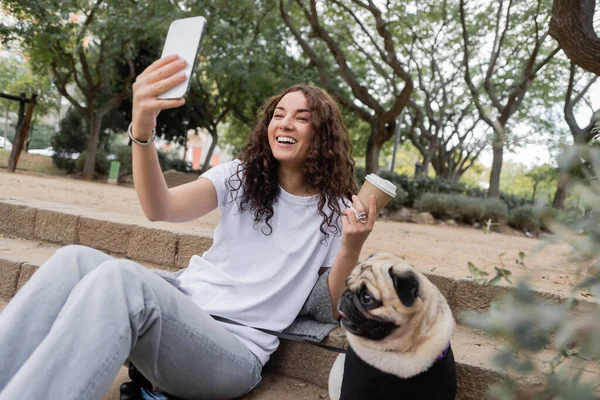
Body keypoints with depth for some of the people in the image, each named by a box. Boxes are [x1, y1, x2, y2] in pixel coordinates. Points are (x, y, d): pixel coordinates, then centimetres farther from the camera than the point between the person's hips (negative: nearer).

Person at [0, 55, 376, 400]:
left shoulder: (335, 211, 4)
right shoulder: (239, 176, 9)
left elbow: (333, 311, 2)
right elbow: (161, 208, -9)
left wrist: (352, 250, -17)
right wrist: (142, 129, -26)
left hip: (237, 351, -3)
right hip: (181, 313, 4)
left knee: (120, 279, -33)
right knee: (75, 261, -26)